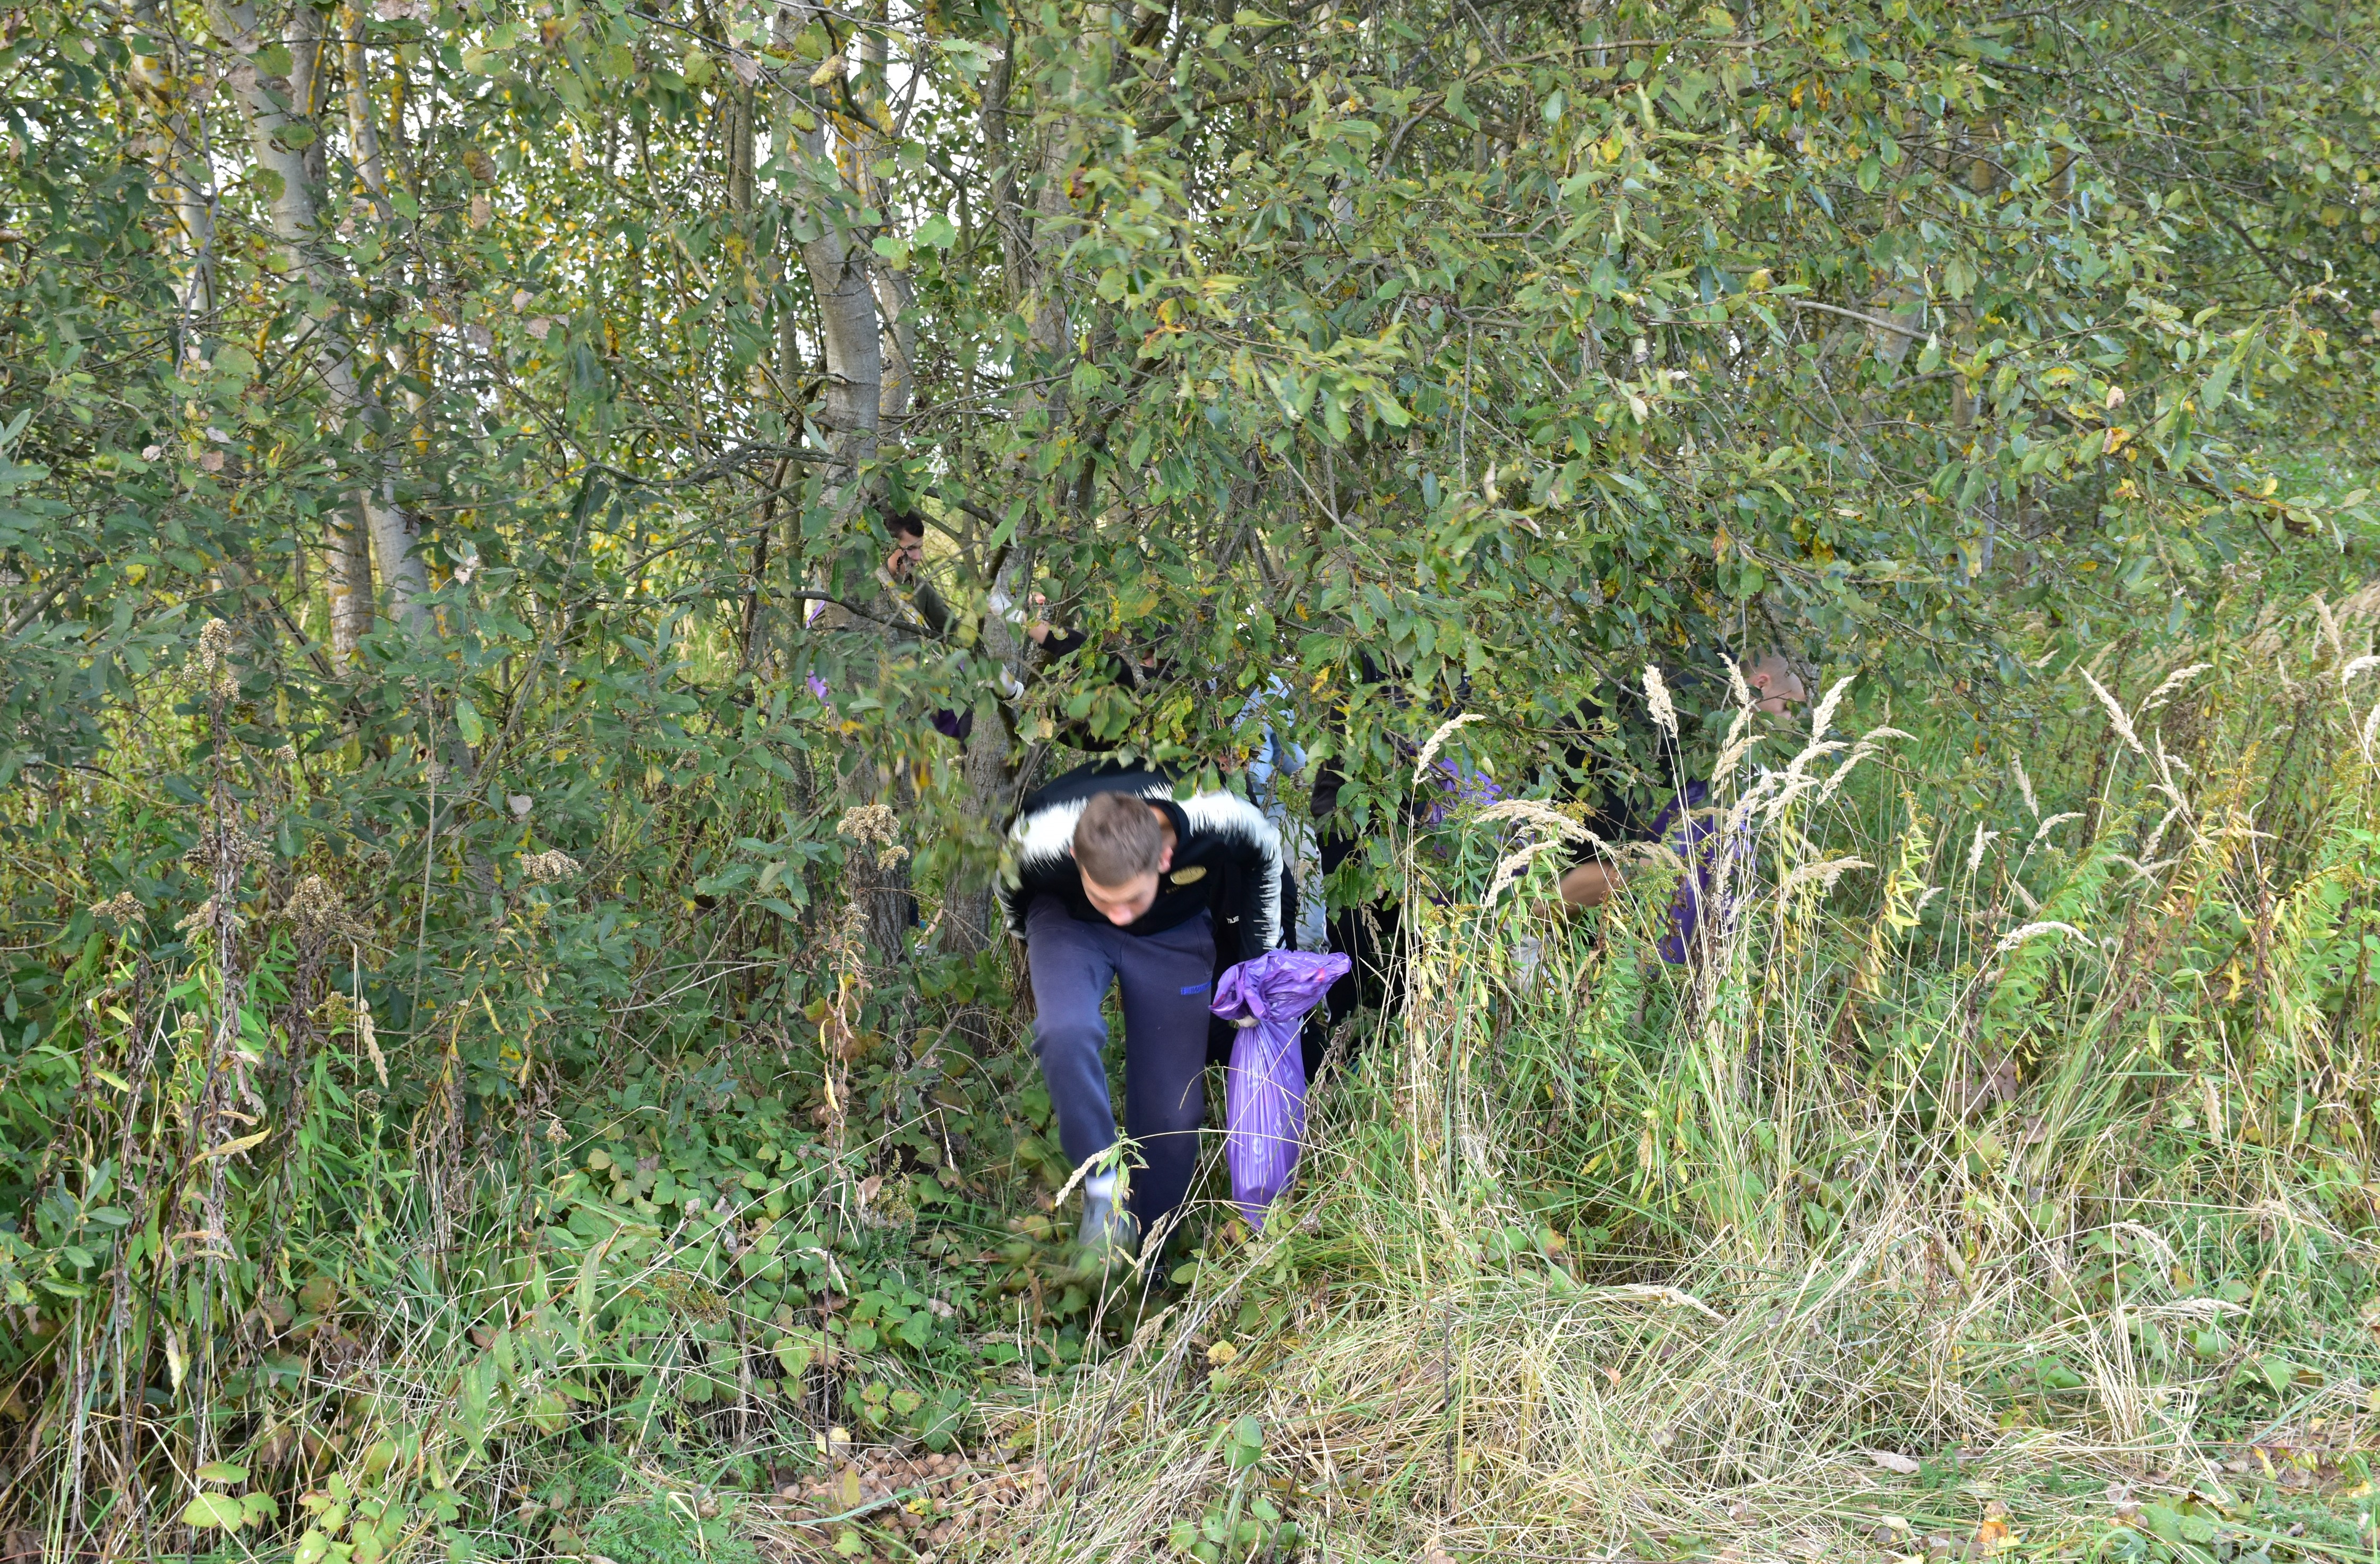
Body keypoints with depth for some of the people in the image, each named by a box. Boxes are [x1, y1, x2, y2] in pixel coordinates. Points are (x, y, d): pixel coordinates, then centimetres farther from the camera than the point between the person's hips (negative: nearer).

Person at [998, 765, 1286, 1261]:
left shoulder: (1220, 823, -38)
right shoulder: (1039, 840, -39)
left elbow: (1265, 858, -10)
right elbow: (1012, 892, -11)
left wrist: (1255, 962, 1)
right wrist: (1043, 967, 7)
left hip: (1175, 931, 1)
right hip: (1070, 922, -1)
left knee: (1172, 1109, -1)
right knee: (1066, 1034, -33)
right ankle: (1103, 1188, -12)